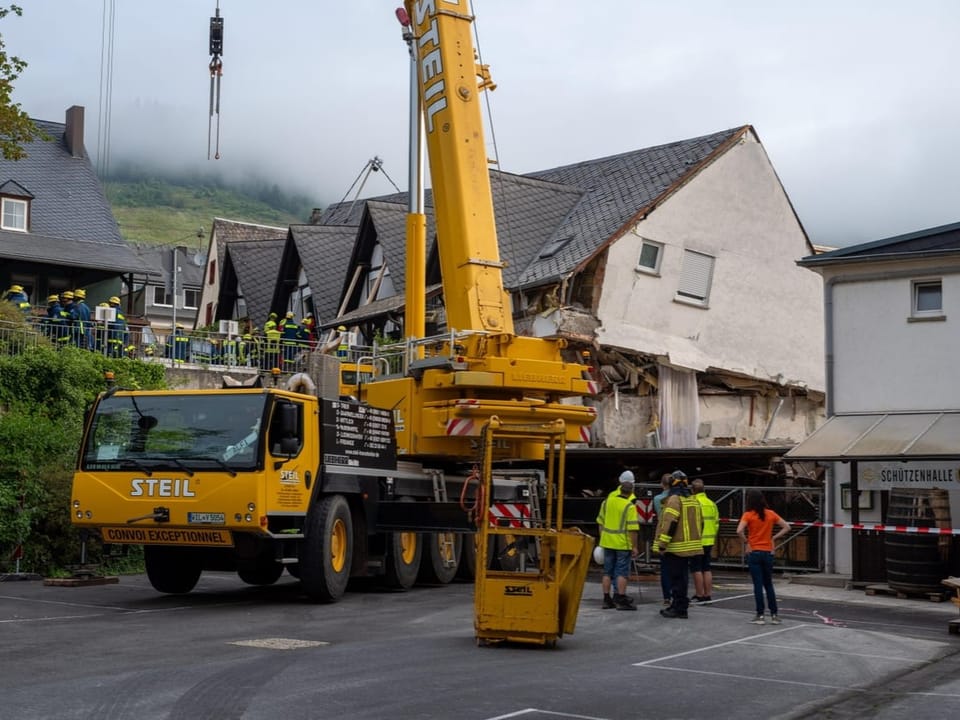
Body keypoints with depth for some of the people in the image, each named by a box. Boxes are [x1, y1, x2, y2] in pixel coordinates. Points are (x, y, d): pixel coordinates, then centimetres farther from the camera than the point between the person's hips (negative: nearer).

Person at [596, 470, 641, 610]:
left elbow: (601, 521, 13)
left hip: (607, 541, 5)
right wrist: (635, 547, -10)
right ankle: (621, 600, 0)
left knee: (608, 571, 11)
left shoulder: (608, 500, 5)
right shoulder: (629, 506, -13)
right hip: (623, 543, -5)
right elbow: (633, 529, -16)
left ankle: (607, 599, 14)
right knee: (622, 572, 0)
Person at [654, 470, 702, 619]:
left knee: (676, 577, -3)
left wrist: (662, 543, -20)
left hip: (675, 547, -8)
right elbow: (699, 522, 18)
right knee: (682, 577, 15)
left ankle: (679, 608, -1)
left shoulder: (674, 499, -14)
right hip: (690, 545, 8)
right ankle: (679, 606, 21)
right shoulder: (693, 500, 13)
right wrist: (694, 538, 27)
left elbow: (670, 522, -21)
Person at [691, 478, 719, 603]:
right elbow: (716, 523, 14)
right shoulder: (712, 503, 11)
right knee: (707, 568, 13)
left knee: (696, 569, -1)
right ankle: (708, 595, 15)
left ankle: (699, 595, -1)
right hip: (709, 541, 7)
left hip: (697, 542, -7)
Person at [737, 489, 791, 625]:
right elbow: (787, 527, 5)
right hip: (768, 553, 3)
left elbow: (739, 531, -22)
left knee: (758, 585, 0)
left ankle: (760, 615, 1)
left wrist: (746, 541, -6)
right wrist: (774, 538, 6)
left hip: (754, 553, -3)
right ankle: (774, 615, 11)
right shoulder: (771, 514, 3)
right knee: (769, 585, 13)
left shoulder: (748, 515, -9)